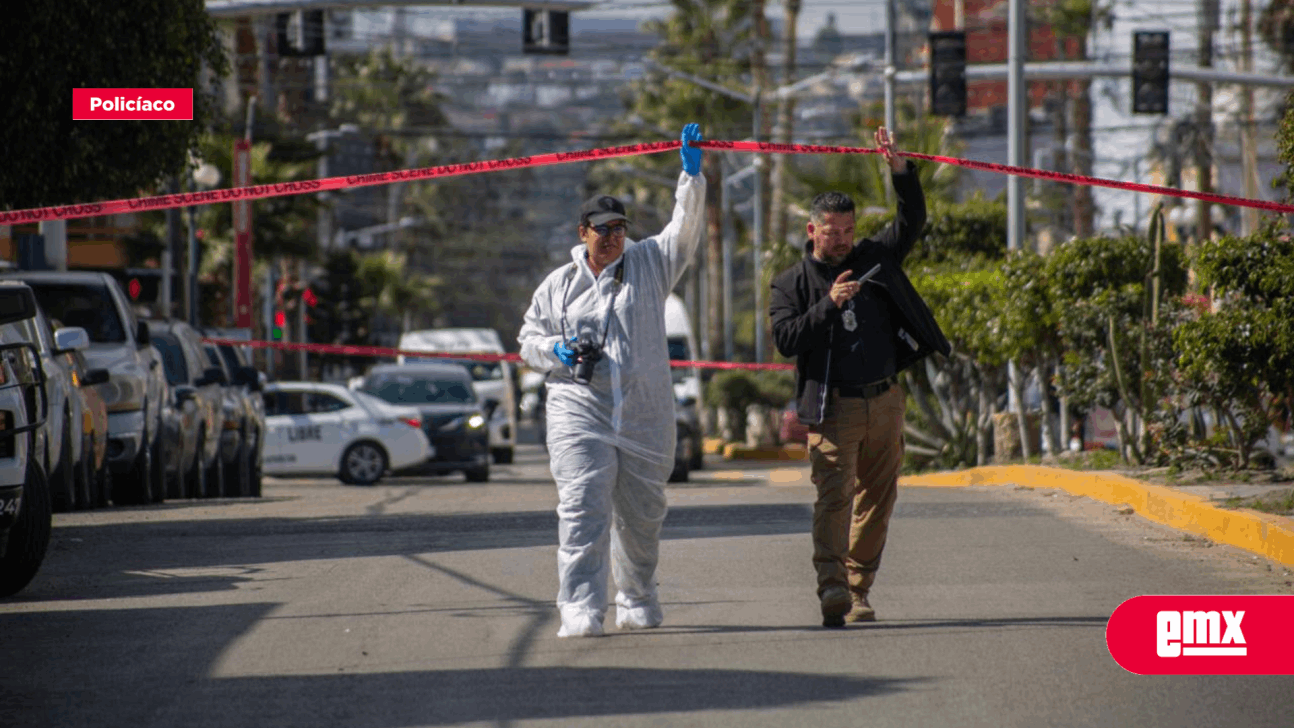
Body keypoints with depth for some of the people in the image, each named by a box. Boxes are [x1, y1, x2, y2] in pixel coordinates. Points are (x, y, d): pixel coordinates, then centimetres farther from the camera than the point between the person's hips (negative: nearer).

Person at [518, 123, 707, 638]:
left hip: (646, 416, 1)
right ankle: (580, 609, -19)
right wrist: (555, 351, -4)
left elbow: (686, 229, -2)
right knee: (583, 508, -15)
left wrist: (692, 175, -14)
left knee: (641, 515, 10)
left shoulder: (649, 264, 8)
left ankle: (638, 601, 30)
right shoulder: (558, 284, 11)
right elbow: (529, 338, 18)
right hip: (579, 409, -1)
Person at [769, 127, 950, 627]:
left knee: (877, 499, 7)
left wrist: (899, 168, -3)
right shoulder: (792, 283, 3)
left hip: (885, 403, 5)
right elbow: (786, 339, -9)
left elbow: (912, 221, 11)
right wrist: (829, 305, -19)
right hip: (833, 407, -5)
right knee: (835, 495, -17)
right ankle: (833, 590, -29)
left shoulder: (873, 259, 13)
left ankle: (858, 591, 15)